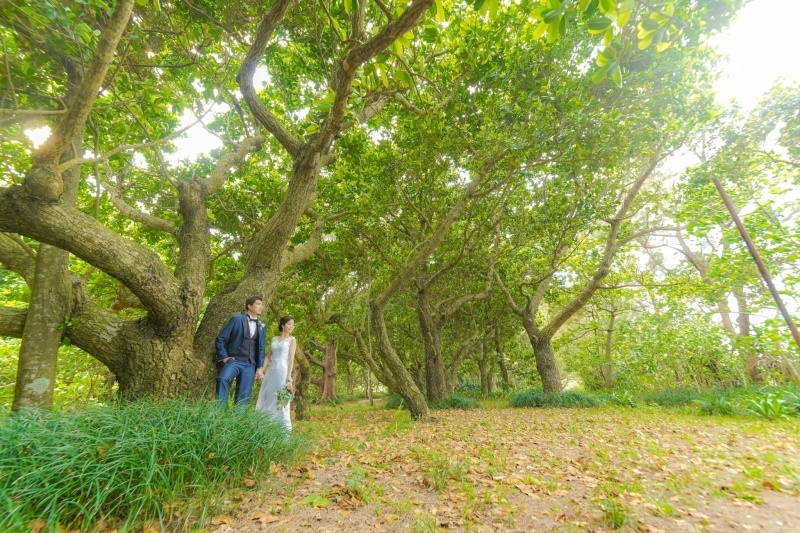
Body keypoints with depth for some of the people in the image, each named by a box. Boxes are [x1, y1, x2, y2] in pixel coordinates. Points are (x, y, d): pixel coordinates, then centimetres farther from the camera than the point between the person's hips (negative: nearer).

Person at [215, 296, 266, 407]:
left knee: (243, 397, -1)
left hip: (250, 365, 3)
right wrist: (224, 357, -6)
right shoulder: (237, 319, 1)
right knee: (223, 378, -32)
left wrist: (260, 367, 6)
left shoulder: (262, 326, 13)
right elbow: (220, 338, 1)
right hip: (234, 361, -3)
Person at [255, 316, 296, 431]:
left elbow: (291, 359, -6)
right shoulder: (274, 339, 14)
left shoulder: (292, 339, 2)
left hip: (282, 371, -5)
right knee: (266, 398, 9)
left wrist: (289, 376, -14)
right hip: (271, 371, 5)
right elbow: (268, 357, 14)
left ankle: (285, 428, 8)